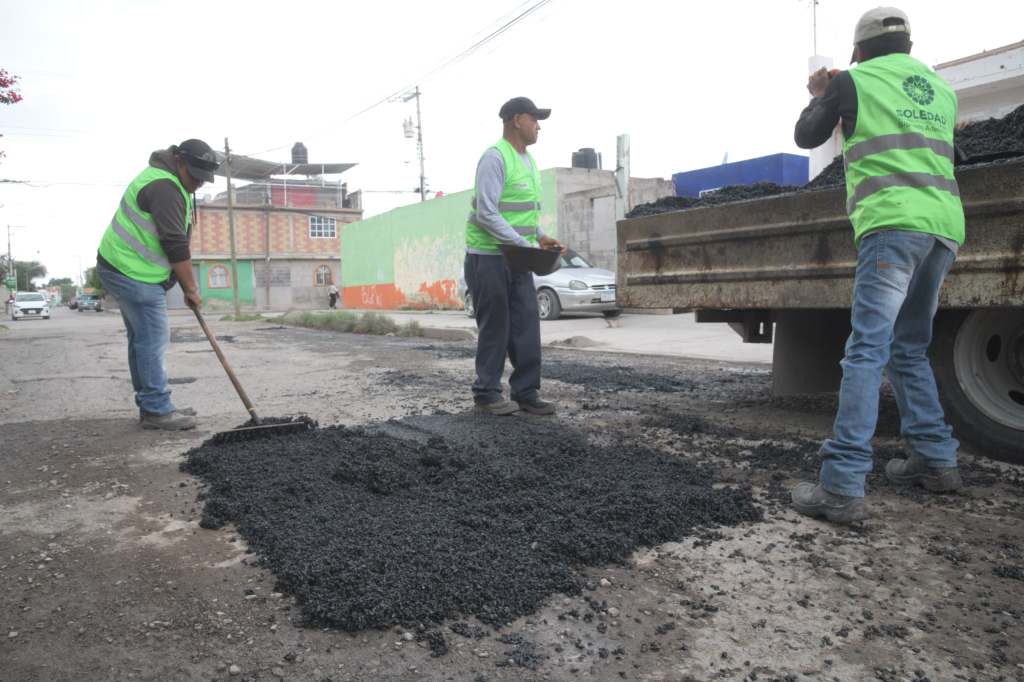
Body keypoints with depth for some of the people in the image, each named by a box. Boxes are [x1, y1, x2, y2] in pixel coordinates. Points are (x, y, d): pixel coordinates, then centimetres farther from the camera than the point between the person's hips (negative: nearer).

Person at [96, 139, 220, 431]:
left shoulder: (172, 183, 15)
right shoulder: (164, 187, -19)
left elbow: (178, 241, 18)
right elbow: (175, 246, -21)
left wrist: (187, 282, 14)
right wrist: (191, 288, -13)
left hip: (122, 269, 11)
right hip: (134, 273, -11)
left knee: (143, 340, 13)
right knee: (153, 340, -7)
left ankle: (151, 407, 20)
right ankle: (157, 410, -2)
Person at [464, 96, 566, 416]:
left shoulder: (528, 161, 15)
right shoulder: (495, 158, -13)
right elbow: (486, 213, -21)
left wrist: (541, 237, 5)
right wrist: (525, 244, -22)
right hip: (489, 257, -8)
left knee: (526, 326, 4)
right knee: (495, 328, -2)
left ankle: (525, 392, 12)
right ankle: (486, 394, 10)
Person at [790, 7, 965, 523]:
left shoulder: (854, 81, 8)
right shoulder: (941, 89, 24)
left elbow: (806, 138, 19)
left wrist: (821, 97, 39)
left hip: (892, 223, -7)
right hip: (945, 225, 7)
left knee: (868, 350, -15)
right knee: (908, 348, 17)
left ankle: (842, 488, -21)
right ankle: (936, 460, 18)